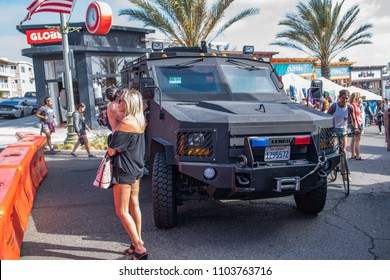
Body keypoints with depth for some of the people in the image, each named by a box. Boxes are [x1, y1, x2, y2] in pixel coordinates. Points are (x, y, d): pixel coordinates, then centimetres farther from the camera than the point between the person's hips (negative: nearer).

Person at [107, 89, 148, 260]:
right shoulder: (139, 122, 7)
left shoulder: (126, 123, -21)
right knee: (134, 205, 16)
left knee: (121, 211, -2)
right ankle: (137, 242, 25)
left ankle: (139, 248, -2)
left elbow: (111, 150, -18)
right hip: (136, 168, 9)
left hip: (124, 170, -9)